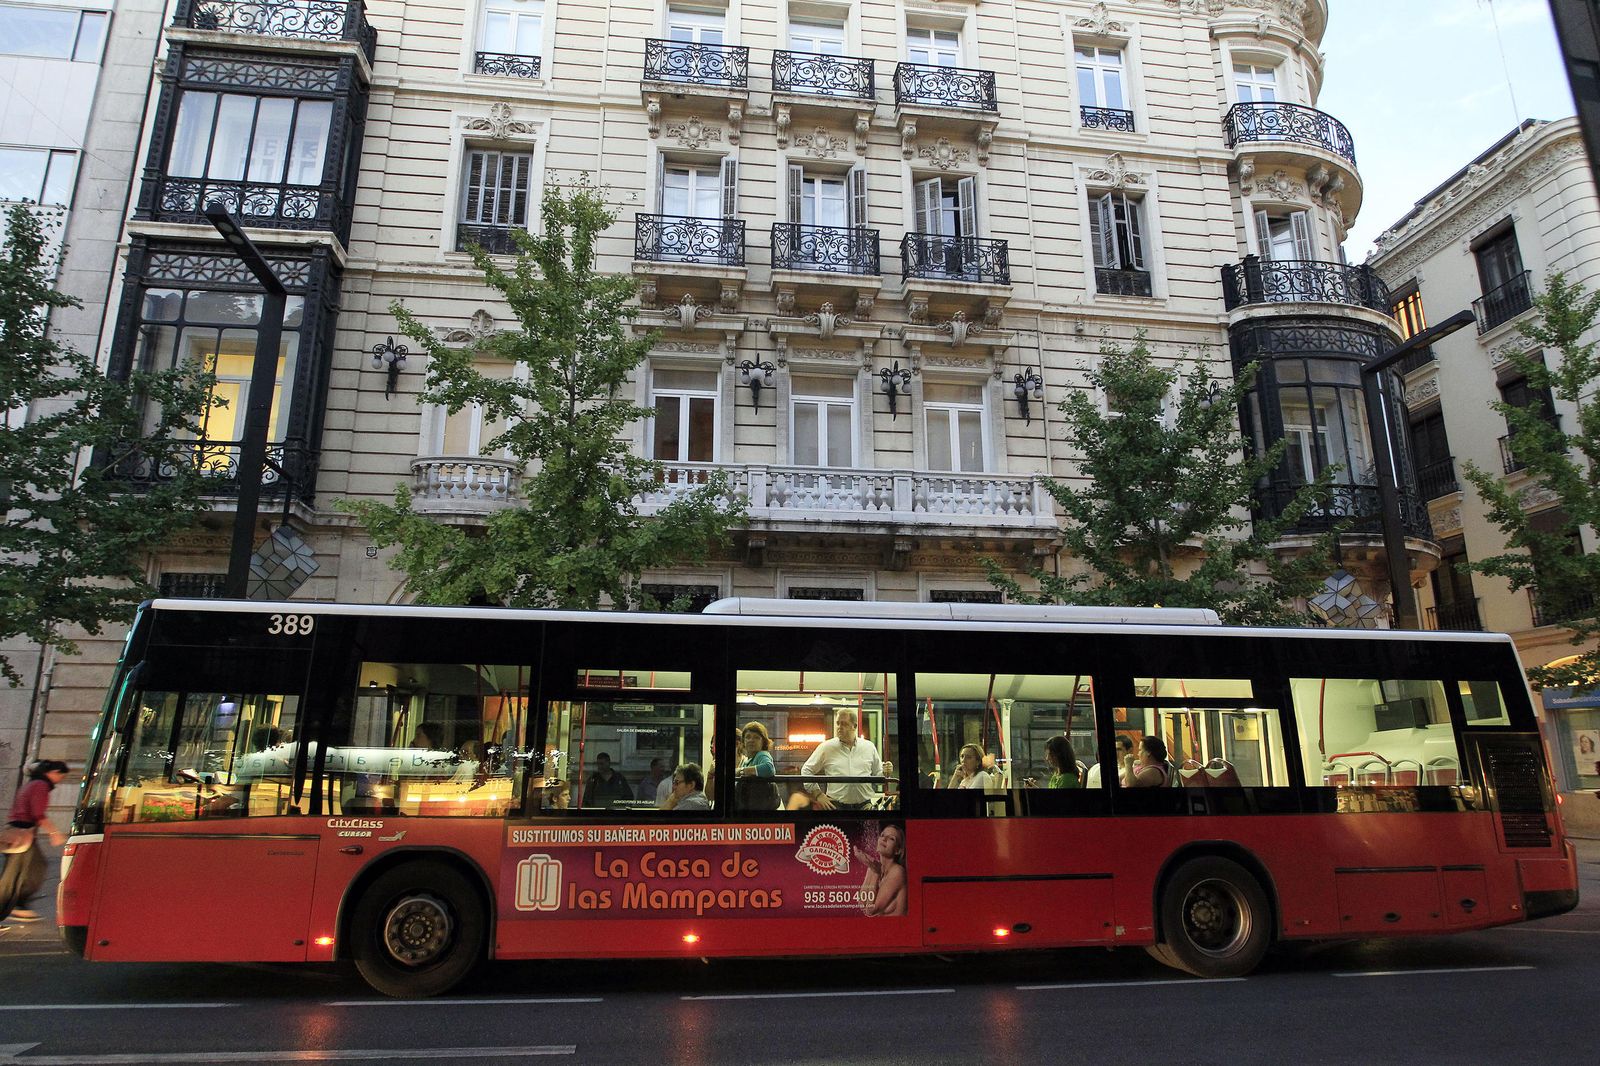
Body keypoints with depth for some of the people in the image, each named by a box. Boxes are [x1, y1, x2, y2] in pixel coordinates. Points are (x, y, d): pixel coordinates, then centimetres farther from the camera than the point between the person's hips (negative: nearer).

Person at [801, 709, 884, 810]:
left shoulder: (869, 747, 10)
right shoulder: (826, 747, 3)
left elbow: (878, 774, 16)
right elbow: (806, 771, 7)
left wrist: (885, 773, -6)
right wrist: (818, 795, 0)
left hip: (864, 805, 2)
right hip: (836, 805, -2)